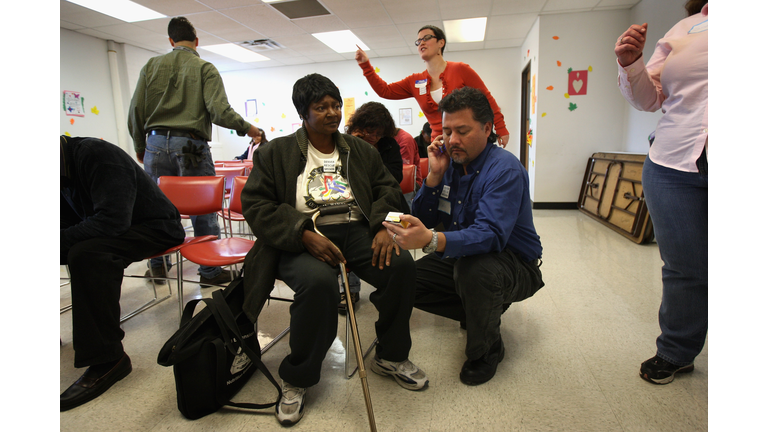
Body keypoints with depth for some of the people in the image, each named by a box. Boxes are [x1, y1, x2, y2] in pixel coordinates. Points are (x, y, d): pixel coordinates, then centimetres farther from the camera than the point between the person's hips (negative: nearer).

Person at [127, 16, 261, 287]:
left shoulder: (151, 66, 10)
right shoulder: (205, 68, 0)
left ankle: (158, 266, 27)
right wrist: (247, 128, 0)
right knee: (203, 210, 4)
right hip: (191, 146, -3)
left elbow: (136, 112, 7)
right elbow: (219, 111, -14)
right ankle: (210, 271, 10)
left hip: (157, 143, 4)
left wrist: (140, 148, 19)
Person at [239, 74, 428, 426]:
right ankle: (297, 378, -7)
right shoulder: (275, 153, 9)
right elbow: (255, 204, -1)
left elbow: (387, 189, 14)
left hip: (355, 230, 4)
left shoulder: (362, 151, 20)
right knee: (319, 282, -35)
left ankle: (390, 356, 4)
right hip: (300, 237, -3)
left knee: (402, 265, -23)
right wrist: (305, 235, -17)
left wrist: (383, 226, -10)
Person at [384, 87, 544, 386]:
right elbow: (423, 220, -3)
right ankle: (483, 311, 14)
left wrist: (431, 240, -54)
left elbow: (491, 235, -38)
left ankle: (487, 350, -7)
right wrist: (435, 175, -17)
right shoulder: (450, 163, -1)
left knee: (472, 268, -38)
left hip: (515, 265, -7)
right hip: (461, 257, 7)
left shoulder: (505, 170, -23)